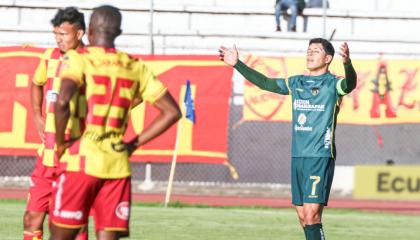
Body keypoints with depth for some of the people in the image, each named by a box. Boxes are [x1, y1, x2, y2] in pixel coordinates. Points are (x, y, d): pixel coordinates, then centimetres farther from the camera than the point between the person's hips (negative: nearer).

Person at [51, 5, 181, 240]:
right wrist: (134, 144, 14)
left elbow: (62, 101, -21)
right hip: (118, 165, 4)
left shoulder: (78, 59, -3)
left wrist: (60, 142, -7)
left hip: (83, 160, -4)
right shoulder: (136, 68, 12)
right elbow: (172, 112, 13)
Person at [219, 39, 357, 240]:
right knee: (302, 216, 8)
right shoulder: (296, 83, 15)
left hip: (321, 156, -7)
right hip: (298, 156, 7)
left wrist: (347, 63, -47)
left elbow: (350, 83, -25)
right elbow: (265, 83, 25)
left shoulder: (332, 84, -4)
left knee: (311, 214, -15)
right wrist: (237, 64, 25)